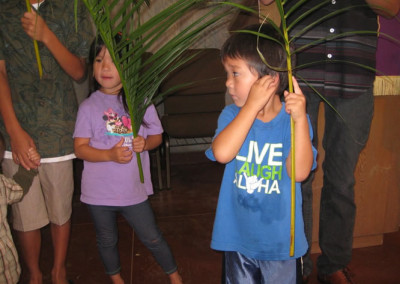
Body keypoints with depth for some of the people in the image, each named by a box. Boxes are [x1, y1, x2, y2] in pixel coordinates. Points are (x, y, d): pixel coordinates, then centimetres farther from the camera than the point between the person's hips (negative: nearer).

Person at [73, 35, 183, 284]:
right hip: (99, 191, 1)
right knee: (107, 240, 21)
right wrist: (110, 155, -25)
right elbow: (80, 148, -10)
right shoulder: (89, 107, -9)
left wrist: (145, 143, -19)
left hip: (134, 189, 0)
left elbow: (157, 135, 3)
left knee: (152, 238, 13)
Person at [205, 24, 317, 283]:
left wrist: (300, 120, -32)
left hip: (280, 237, -1)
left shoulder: (292, 119, -14)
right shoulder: (232, 115, -9)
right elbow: (221, 153, -28)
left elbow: (299, 172, -23)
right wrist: (252, 105, -28)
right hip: (238, 233, 2)